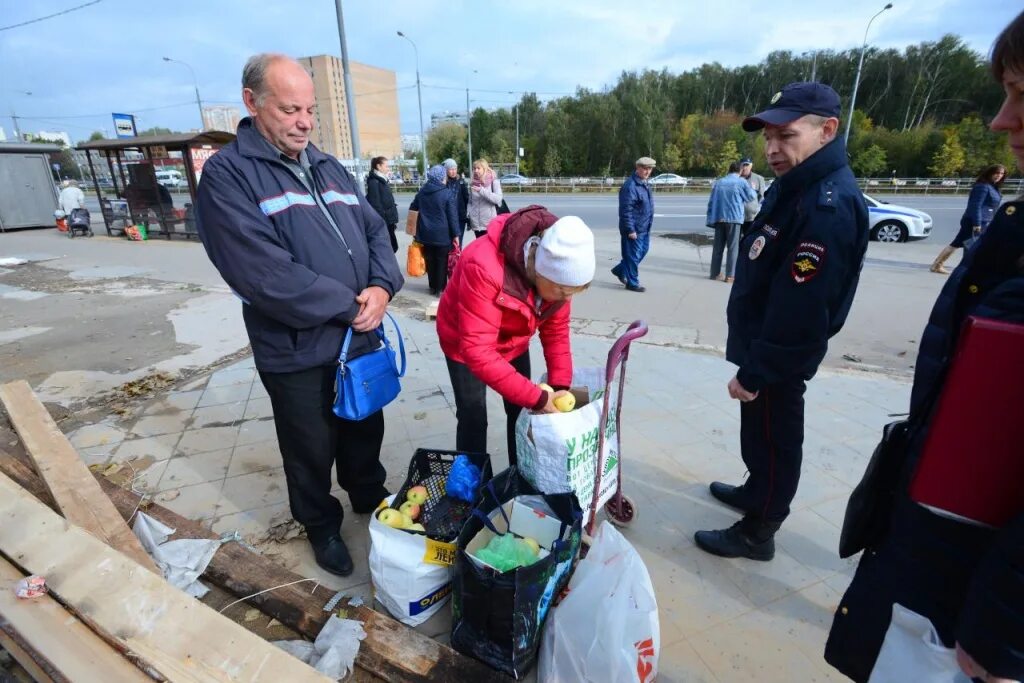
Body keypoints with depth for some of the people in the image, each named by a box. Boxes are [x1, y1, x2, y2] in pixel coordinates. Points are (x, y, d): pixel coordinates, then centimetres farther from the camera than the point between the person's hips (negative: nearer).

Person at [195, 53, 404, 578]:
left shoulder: (330, 169, 10)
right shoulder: (227, 174, -12)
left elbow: (375, 229, 7)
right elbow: (264, 273, -22)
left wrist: (383, 286, -13)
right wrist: (349, 305, -17)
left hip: (361, 338, 6)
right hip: (297, 353, -5)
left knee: (365, 430, 23)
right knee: (312, 450, 15)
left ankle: (370, 496, 50)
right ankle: (321, 524, 42)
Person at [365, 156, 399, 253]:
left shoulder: (384, 180, 17)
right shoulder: (374, 182, -12)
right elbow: (376, 205, -19)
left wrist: (393, 220, 18)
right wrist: (382, 222, -23)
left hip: (388, 221, 9)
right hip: (382, 222, -9)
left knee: (393, 247, 13)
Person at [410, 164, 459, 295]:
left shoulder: (421, 192, 8)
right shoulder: (447, 194, -10)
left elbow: (412, 210, 17)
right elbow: (452, 216, -10)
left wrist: (416, 231, 27)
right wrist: (455, 234, -5)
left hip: (425, 234, 5)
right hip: (442, 234, -5)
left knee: (430, 261, 13)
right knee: (442, 262, 4)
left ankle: (433, 287, 21)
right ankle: (440, 288, 8)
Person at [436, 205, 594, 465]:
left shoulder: (559, 268, -22)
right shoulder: (484, 268, -42)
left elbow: (556, 329, -10)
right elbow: (478, 352, -42)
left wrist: (560, 385, -20)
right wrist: (537, 398, -40)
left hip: (514, 342, 5)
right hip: (465, 342, -5)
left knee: (521, 411, 10)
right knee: (473, 417, -2)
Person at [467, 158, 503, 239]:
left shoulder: (493, 181, -1)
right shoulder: (473, 183, 11)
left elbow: (498, 199, -14)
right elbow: (470, 202, 14)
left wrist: (482, 191, -20)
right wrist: (469, 217, 3)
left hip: (490, 222, -4)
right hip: (476, 223, 4)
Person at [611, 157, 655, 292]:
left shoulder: (644, 184, 12)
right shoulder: (630, 186, -19)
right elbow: (626, 210, -23)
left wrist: (648, 224, 22)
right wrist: (630, 230, -23)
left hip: (644, 228, 10)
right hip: (634, 229, -10)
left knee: (643, 250, 19)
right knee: (633, 255, 0)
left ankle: (620, 270, 33)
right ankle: (632, 283, 13)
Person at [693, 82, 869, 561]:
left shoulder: (829, 206, -25)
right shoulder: (795, 187, 7)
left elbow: (800, 311, -27)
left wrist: (754, 373, -20)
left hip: (779, 359, -9)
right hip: (762, 343, 9)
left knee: (773, 439, 7)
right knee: (759, 434, 24)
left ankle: (757, 533, 26)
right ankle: (756, 492, 46)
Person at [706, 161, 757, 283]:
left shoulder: (718, 182, 12)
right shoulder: (741, 182, 0)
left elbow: (711, 201, 10)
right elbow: (752, 196, 8)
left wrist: (710, 218, 12)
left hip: (718, 218, 4)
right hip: (734, 218, -4)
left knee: (718, 246, 8)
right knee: (733, 247, 0)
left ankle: (715, 273, 11)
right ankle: (730, 275, -3)